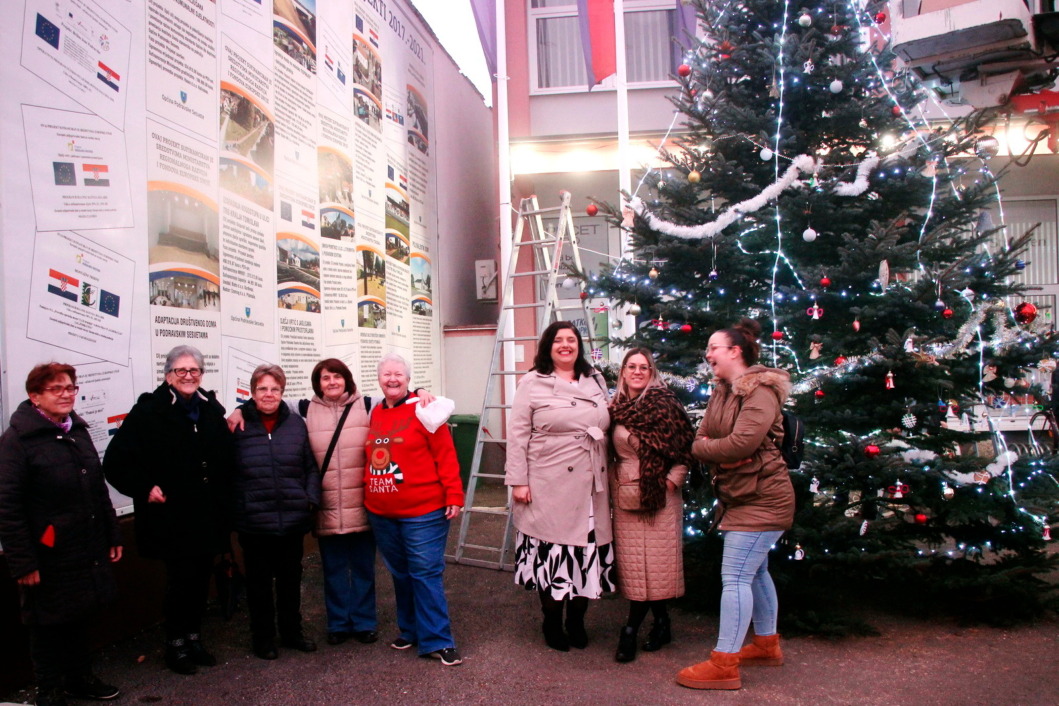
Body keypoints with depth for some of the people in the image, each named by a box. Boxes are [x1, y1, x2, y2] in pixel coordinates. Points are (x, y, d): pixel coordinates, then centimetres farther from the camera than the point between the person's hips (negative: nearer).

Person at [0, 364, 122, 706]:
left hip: (86, 551, 6)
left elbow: (99, 489, 14)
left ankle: (80, 678, 36)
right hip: (48, 558, -6)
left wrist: (112, 536, 13)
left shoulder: (78, 431, 10)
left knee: (80, 617, 19)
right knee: (48, 625, 10)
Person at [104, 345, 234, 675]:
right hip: (172, 517, -5)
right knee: (181, 580, 1)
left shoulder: (212, 410, 9)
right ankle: (175, 645, 20)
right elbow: (117, 461, -11)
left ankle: (193, 639, 29)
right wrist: (145, 489, -16)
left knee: (201, 579, 13)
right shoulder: (149, 411, -8)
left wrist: (224, 497, 9)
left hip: (208, 516, 5)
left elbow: (227, 459, 17)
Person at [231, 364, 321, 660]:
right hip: (254, 522, -2)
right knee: (259, 582, 11)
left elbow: (311, 467, 8)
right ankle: (263, 638, 28)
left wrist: (311, 499, -2)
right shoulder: (239, 426, -4)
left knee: (291, 579, 16)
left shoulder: (296, 424, 4)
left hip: (293, 520, 3)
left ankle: (292, 632, 33)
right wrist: (233, 510, -7)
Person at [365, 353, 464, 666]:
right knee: (400, 574, 17)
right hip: (381, 514, 6)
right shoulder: (374, 415, 9)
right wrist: (367, 494, 16)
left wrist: (454, 496, -15)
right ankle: (410, 630, 31)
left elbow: (445, 455, -11)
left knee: (426, 574, -3)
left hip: (423, 512, -6)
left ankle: (436, 641, 6)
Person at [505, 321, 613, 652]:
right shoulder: (532, 383, 0)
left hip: (591, 486, 4)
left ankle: (577, 621, 25)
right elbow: (518, 435, -3)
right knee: (552, 552, 1)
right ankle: (552, 624, 20)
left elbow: (608, 429, 17)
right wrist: (518, 481, -8)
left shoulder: (596, 381, 13)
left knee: (588, 552, 7)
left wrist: (608, 477, 12)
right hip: (550, 486, -4)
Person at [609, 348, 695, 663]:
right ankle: (661, 623, 20)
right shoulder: (616, 407, 8)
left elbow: (686, 448, -4)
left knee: (655, 561, -1)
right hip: (625, 495, 4)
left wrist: (672, 480, -10)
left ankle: (631, 629, 10)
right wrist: (614, 477, 8)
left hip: (659, 495, -4)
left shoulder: (665, 404, -5)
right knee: (632, 563, 5)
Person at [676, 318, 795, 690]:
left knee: (735, 577, -8)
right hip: (737, 495, 9)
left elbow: (742, 442, -28)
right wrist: (716, 451, -15)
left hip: (761, 498, -9)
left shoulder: (760, 390, -17)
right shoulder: (721, 392, 11)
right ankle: (767, 644, 35)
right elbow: (699, 440, 7)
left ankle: (724, 664, -1)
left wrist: (706, 447, -11)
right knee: (755, 571, 19)